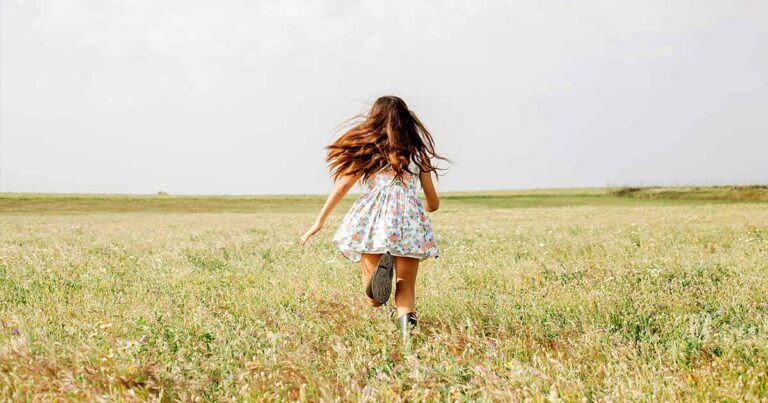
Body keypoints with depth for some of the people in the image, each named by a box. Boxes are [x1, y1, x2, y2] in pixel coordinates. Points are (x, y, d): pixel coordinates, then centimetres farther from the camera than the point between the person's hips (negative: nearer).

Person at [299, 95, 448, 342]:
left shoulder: (367, 148, 16)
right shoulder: (418, 152, 19)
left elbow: (343, 185, 7)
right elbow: (433, 203, 22)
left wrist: (319, 221, 12)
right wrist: (424, 210, 46)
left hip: (373, 217, -1)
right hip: (409, 219, 1)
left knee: (374, 301, 4)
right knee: (406, 288, 7)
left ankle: (381, 266, -28)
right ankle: (406, 315, -27)